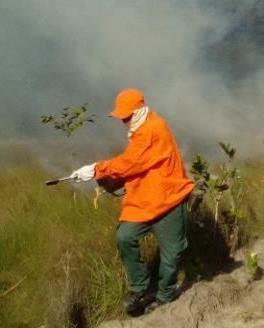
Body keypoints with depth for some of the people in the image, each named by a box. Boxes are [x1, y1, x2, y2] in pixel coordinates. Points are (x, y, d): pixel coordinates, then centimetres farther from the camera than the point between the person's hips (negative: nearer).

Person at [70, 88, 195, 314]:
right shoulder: (142, 130, 14)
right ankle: (140, 289, 8)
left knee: (170, 250, 3)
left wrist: (95, 170, -14)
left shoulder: (153, 130, -19)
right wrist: (107, 179, 1)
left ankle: (165, 297, 21)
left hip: (168, 199, -8)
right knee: (125, 238, -6)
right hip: (144, 200, 9)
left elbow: (128, 164, -21)